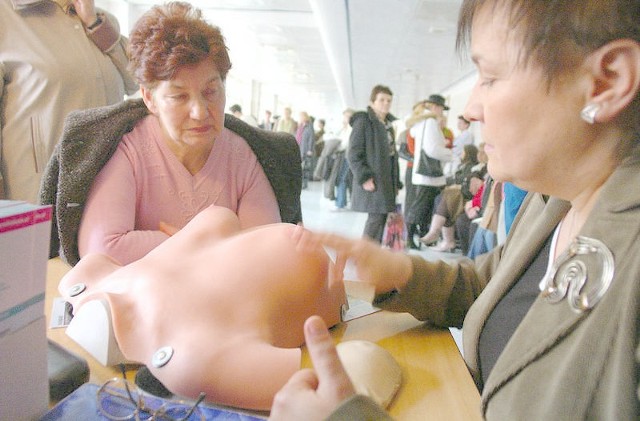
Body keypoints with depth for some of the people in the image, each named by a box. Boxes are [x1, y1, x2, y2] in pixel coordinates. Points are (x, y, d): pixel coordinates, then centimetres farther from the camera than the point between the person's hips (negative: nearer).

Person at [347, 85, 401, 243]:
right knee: (376, 218, -9)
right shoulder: (363, 121, -8)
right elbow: (353, 154, -13)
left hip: (387, 181, 8)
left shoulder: (388, 125, 18)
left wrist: (396, 183, 16)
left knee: (381, 219, 8)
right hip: (373, 182, -8)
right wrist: (364, 177, -19)